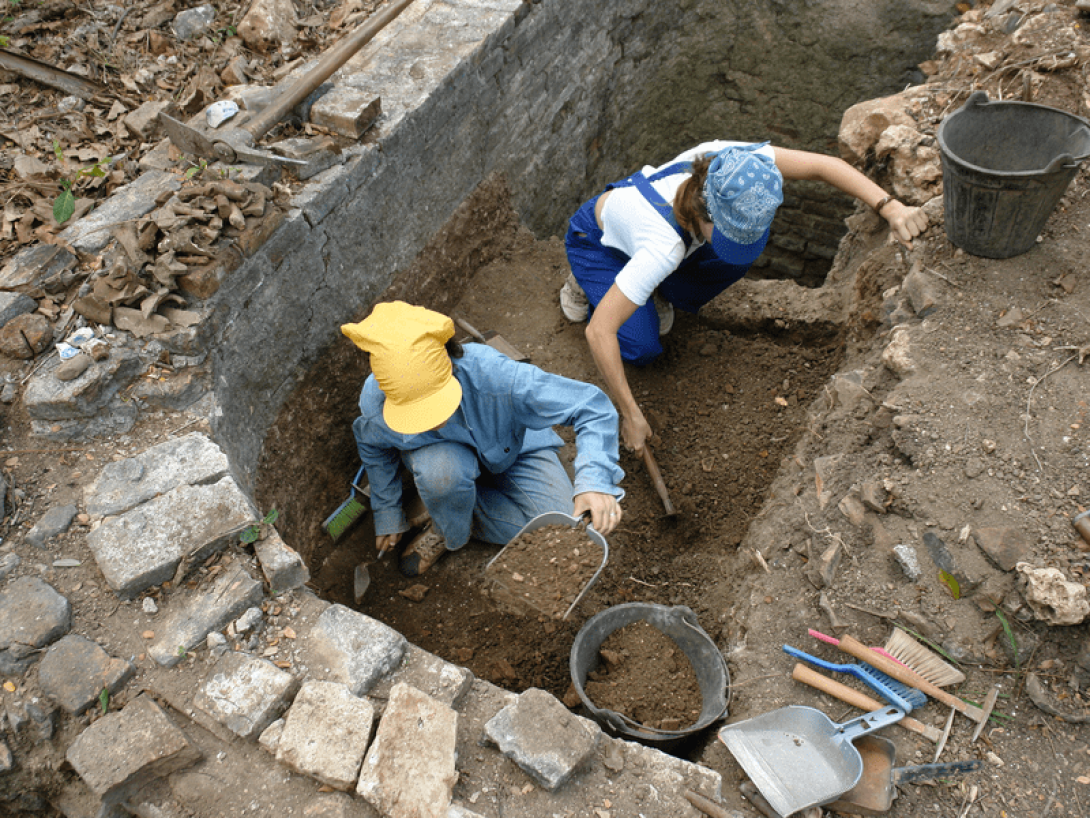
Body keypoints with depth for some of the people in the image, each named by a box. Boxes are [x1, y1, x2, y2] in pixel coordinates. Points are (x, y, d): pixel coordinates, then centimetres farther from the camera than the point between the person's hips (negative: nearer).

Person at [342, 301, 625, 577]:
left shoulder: (492, 375, -44)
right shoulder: (375, 400, -32)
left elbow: (592, 406, -38)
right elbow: (373, 446, -5)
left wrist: (596, 481, -53)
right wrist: (387, 514, 7)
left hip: (513, 447, 0)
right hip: (444, 451, 0)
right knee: (441, 468, -38)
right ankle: (448, 530, -2)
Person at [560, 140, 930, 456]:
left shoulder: (728, 163, -33)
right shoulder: (665, 247, -47)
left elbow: (824, 165, -24)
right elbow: (599, 330, -45)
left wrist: (891, 208, -38)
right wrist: (631, 415, -40)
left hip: (635, 207, 5)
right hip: (596, 242, -5)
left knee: (740, 255, -18)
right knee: (642, 348, -21)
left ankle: (659, 290, 8)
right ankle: (585, 285, 7)